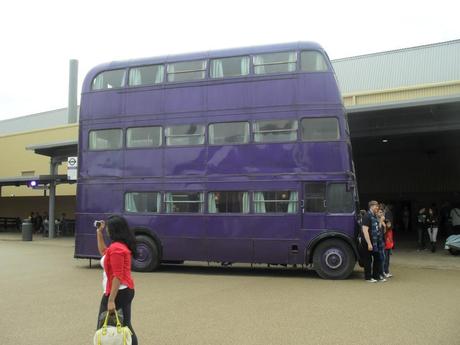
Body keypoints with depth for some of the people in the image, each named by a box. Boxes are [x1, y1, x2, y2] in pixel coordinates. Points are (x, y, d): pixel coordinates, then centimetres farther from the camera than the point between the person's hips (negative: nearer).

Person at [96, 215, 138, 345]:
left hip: (117, 293, -10)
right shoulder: (122, 245, 13)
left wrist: (111, 300, -27)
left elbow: (118, 276, -24)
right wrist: (99, 232, 28)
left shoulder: (116, 248, -18)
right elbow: (103, 252, 33)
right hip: (126, 291, 10)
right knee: (125, 327, 11)